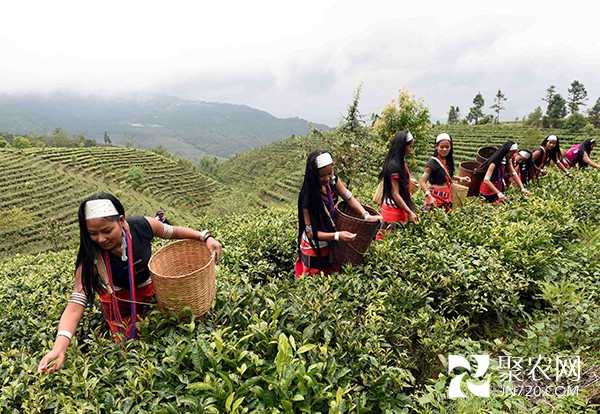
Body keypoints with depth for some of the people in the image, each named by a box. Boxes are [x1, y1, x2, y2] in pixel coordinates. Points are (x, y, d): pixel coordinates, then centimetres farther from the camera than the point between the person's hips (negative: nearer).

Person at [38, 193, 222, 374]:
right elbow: (76, 303, -35)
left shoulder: (143, 226, -27)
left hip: (150, 292, 2)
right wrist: (59, 348, -49)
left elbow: (174, 232, -8)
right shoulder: (90, 258, -29)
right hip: (118, 303, -1)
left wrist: (205, 236, -19)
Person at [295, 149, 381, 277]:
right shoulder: (308, 198, -33)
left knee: (331, 274, 27)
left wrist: (366, 215, -20)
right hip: (314, 248, -6)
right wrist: (337, 235, -35)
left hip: (330, 242, 6)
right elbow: (311, 232, -26)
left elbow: (349, 198, -5)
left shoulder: (333, 180, -16)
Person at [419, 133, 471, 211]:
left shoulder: (448, 161, 7)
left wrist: (460, 179, 13)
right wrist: (429, 197, -28)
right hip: (435, 197, -7)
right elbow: (423, 182, -17)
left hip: (447, 197, 7)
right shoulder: (433, 162, -13)